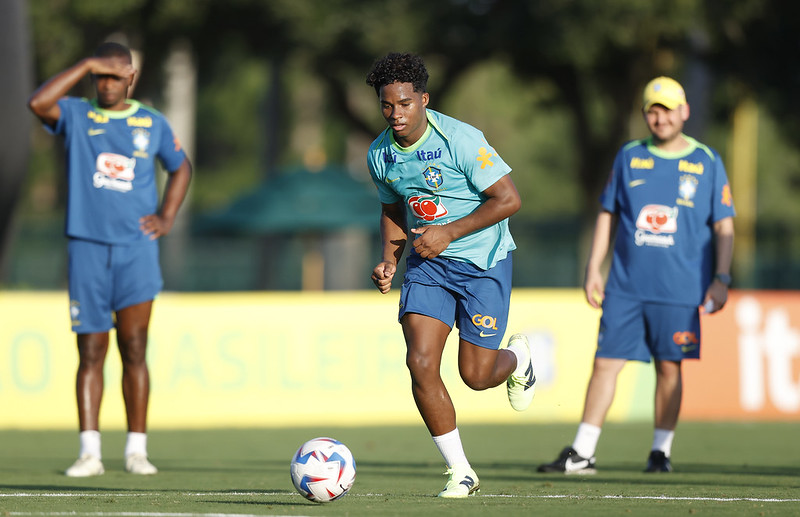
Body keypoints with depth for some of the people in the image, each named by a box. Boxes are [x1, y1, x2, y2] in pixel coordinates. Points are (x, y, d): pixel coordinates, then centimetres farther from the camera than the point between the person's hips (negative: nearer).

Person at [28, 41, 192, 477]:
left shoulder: (152, 124, 10)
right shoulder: (75, 115, 4)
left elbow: (181, 167, 25)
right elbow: (37, 103, -17)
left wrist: (167, 217, 10)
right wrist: (86, 65, -15)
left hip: (137, 247, 0)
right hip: (87, 245, 0)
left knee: (133, 349, -5)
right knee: (91, 352, -1)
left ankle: (136, 449, 0)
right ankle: (89, 452, -2)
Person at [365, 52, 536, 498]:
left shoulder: (460, 140, -20)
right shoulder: (380, 154, -1)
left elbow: (509, 198, -17)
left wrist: (449, 232, -21)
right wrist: (389, 262, -1)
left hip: (483, 261, -4)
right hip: (428, 264, 4)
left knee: (476, 375, -2)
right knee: (421, 363, -14)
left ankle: (518, 358, 37)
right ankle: (460, 472, -2)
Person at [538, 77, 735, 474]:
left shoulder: (708, 163, 3)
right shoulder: (629, 157, 9)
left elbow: (724, 226, 4)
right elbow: (608, 214, 13)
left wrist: (720, 278, -5)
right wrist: (593, 269, 7)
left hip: (679, 290, -2)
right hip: (625, 287, 2)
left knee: (668, 367, 3)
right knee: (605, 363, -2)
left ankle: (661, 450, 16)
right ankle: (581, 453, 0)